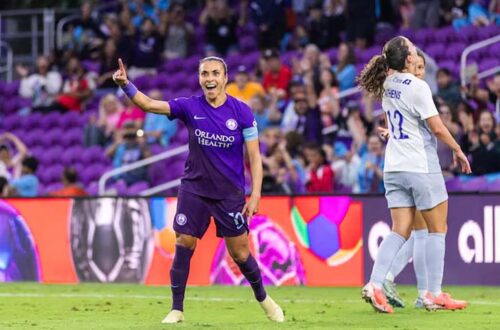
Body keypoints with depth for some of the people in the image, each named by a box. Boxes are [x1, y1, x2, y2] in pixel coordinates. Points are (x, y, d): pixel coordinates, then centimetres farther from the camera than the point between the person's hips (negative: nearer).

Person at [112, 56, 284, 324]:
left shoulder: (241, 111, -8)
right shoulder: (190, 107, -5)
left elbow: (254, 156, -5)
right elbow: (149, 104, -15)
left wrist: (255, 195, -11)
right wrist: (126, 85, -33)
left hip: (230, 192, -1)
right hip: (194, 189, 1)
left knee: (240, 254, 4)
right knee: (183, 246, -7)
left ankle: (263, 299, 29)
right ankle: (177, 309, 5)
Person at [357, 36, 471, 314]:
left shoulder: (388, 85, 5)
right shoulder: (417, 87, -15)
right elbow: (437, 127, -13)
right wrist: (458, 151, -3)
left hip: (394, 167, 7)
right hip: (421, 166, -7)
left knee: (400, 230, 5)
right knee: (438, 229, 5)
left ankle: (375, 285, -10)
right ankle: (434, 294, 4)